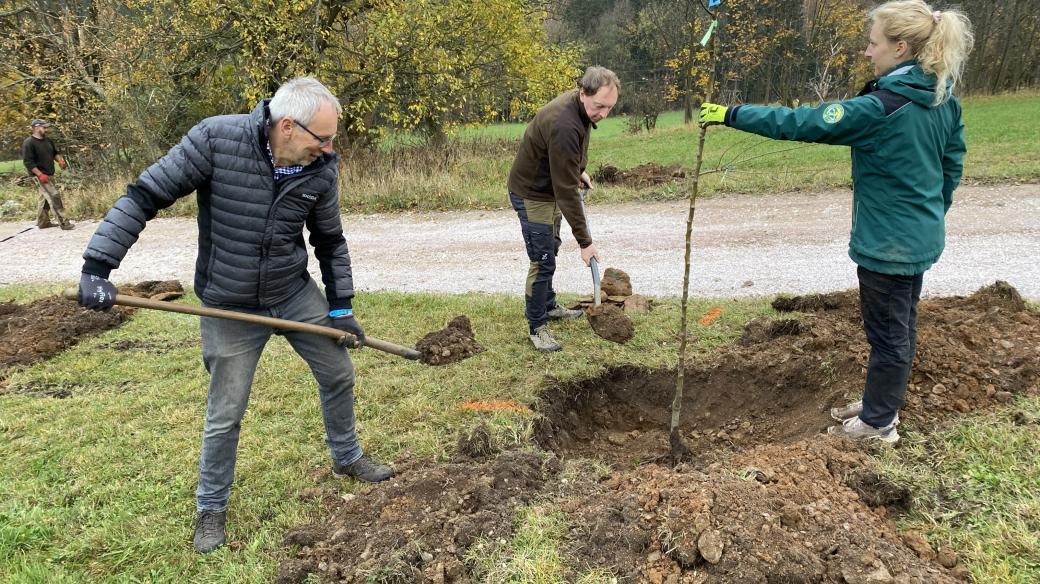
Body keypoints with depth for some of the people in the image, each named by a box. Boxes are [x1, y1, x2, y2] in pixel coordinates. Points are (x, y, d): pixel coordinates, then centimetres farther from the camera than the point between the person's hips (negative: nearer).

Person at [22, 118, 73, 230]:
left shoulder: (48, 141, 11)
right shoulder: (28, 143, -13)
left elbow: (55, 153, 25)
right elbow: (28, 162, -18)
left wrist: (60, 160, 2)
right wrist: (40, 174, -24)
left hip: (50, 174, 9)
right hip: (40, 175, -9)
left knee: (45, 198, 17)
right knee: (54, 196, -15)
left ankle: (43, 222, 28)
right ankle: (64, 222, -16)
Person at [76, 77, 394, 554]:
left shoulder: (320, 168, -10)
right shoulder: (216, 139, -22)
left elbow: (330, 241, 4)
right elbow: (144, 196, -18)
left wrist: (342, 307, 3)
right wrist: (97, 266, -24)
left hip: (296, 294, 4)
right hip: (230, 308, -3)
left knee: (338, 375, 15)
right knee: (225, 415, 6)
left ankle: (347, 458, 42)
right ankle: (211, 508, 30)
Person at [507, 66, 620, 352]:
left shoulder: (582, 106, -9)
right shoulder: (563, 126, -37)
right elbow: (566, 190, -34)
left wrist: (580, 170, 7)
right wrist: (584, 241, -30)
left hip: (550, 186, 9)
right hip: (532, 192, -9)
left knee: (550, 252, 21)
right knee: (543, 262, -6)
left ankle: (549, 306, 38)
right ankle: (537, 327, 7)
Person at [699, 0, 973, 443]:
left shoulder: (881, 108, -24)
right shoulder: (945, 101, 2)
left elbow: (801, 123, -24)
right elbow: (953, 168, 11)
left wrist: (731, 115, -19)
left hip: (888, 243, -9)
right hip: (920, 238, 9)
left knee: (887, 332, 6)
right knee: (900, 326, 20)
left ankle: (879, 424, 23)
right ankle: (881, 403, 38)